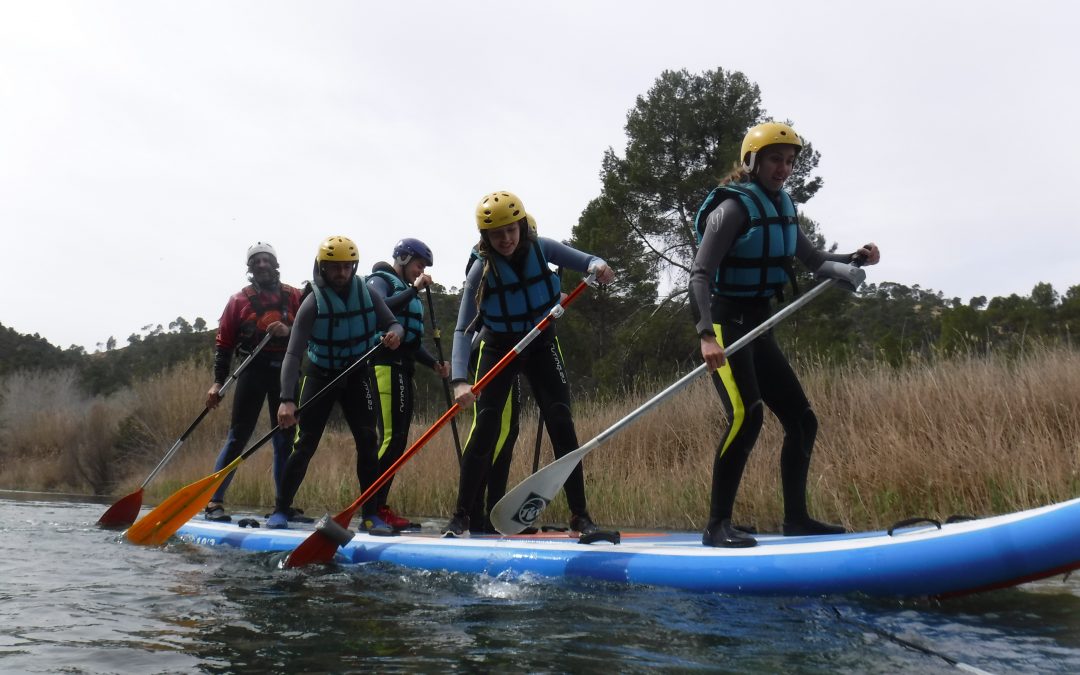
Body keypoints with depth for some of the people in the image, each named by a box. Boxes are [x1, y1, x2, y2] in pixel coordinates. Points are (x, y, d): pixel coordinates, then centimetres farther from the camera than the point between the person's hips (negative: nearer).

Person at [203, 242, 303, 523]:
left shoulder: (294, 296, 9)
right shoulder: (239, 300, 6)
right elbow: (223, 343, 4)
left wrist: (288, 331, -16)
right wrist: (218, 382, -3)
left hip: (284, 373, 2)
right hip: (253, 371, -2)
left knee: (285, 440, 6)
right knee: (238, 437, -5)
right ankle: (214, 502, 2)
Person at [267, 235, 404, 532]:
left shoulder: (367, 294, -8)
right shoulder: (313, 303, -19)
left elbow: (392, 323, -3)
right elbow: (293, 354, -26)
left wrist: (395, 332, -30)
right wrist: (287, 400, -37)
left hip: (357, 375, 3)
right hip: (320, 375, -3)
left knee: (368, 441, -6)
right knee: (305, 444, -6)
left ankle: (370, 515, 1)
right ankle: (280, 510, 7)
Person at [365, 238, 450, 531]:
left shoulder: (407, 292, 25)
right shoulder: (380, 281, 0)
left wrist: (435, 364, 10)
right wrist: (414, 290, -17)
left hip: (403, 369, 9)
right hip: (386, 366, -9)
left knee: (399, 440, 6)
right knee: (391, 436, -16)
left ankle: (379, 507, 10)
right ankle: (372, 509, -14)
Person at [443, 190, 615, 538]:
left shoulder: (541, 249, -13)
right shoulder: (482, 271, -19)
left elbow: (583, 260, -12)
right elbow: (463, 330, -23)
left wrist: (596, 265, -39)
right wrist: (459, 380, -36)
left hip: (541, 345, 2)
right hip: (498, 349, -1)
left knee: (561, 423, -9)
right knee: (485, 428, -11)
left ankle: (580, 516, -1)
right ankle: (460, 516, 2)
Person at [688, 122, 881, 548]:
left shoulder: (782, 209, 13)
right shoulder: (733, 208, -12)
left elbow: (813, 260, 19)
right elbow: (699, 274, -20)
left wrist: (854, 261, -1)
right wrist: (707, 334, -32)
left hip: (757, 328, 9)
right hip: (724, 324, -9)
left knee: (801, 421, 8)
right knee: (746, 415, -25)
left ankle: (795, 518, 21)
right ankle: (717, 526, -18)